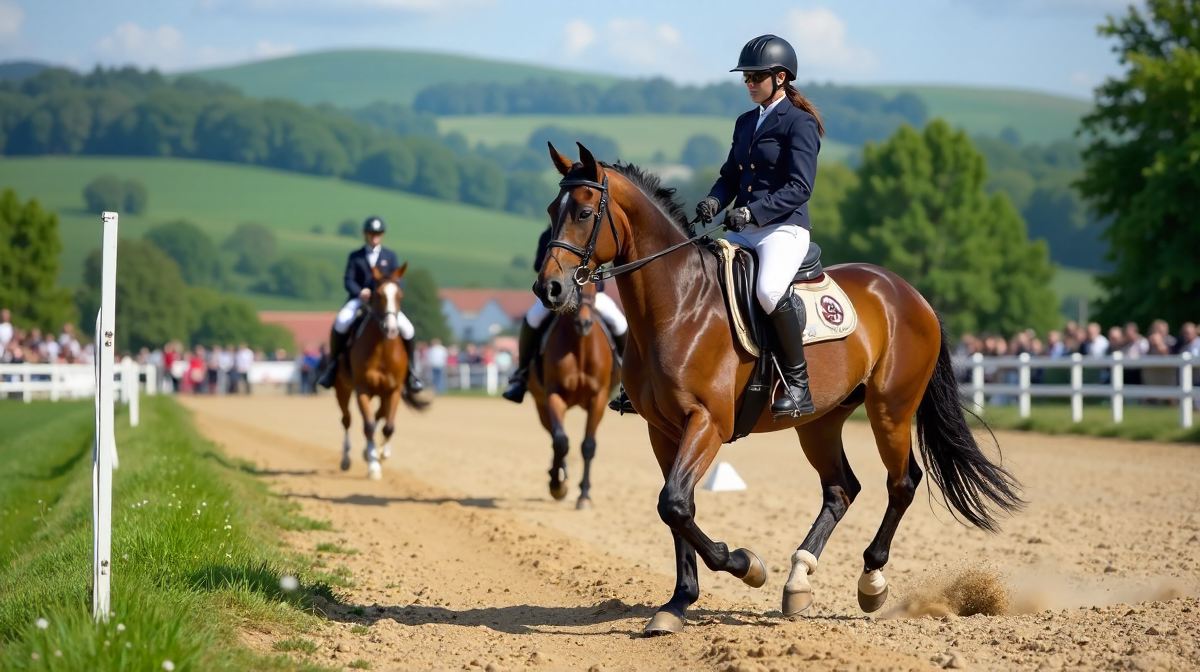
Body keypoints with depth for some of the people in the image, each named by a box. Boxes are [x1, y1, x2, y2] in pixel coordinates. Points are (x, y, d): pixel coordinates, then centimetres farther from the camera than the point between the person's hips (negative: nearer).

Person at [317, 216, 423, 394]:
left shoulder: (390, 256, 11)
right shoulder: (355, 257, 8)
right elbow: (349, 281, -2)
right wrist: (360, 292, -24)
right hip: (359, 299, -1)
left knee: (408, 331, -19)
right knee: (340, 324, -31)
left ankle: (410, 373, 1)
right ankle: (332, 365, -13)